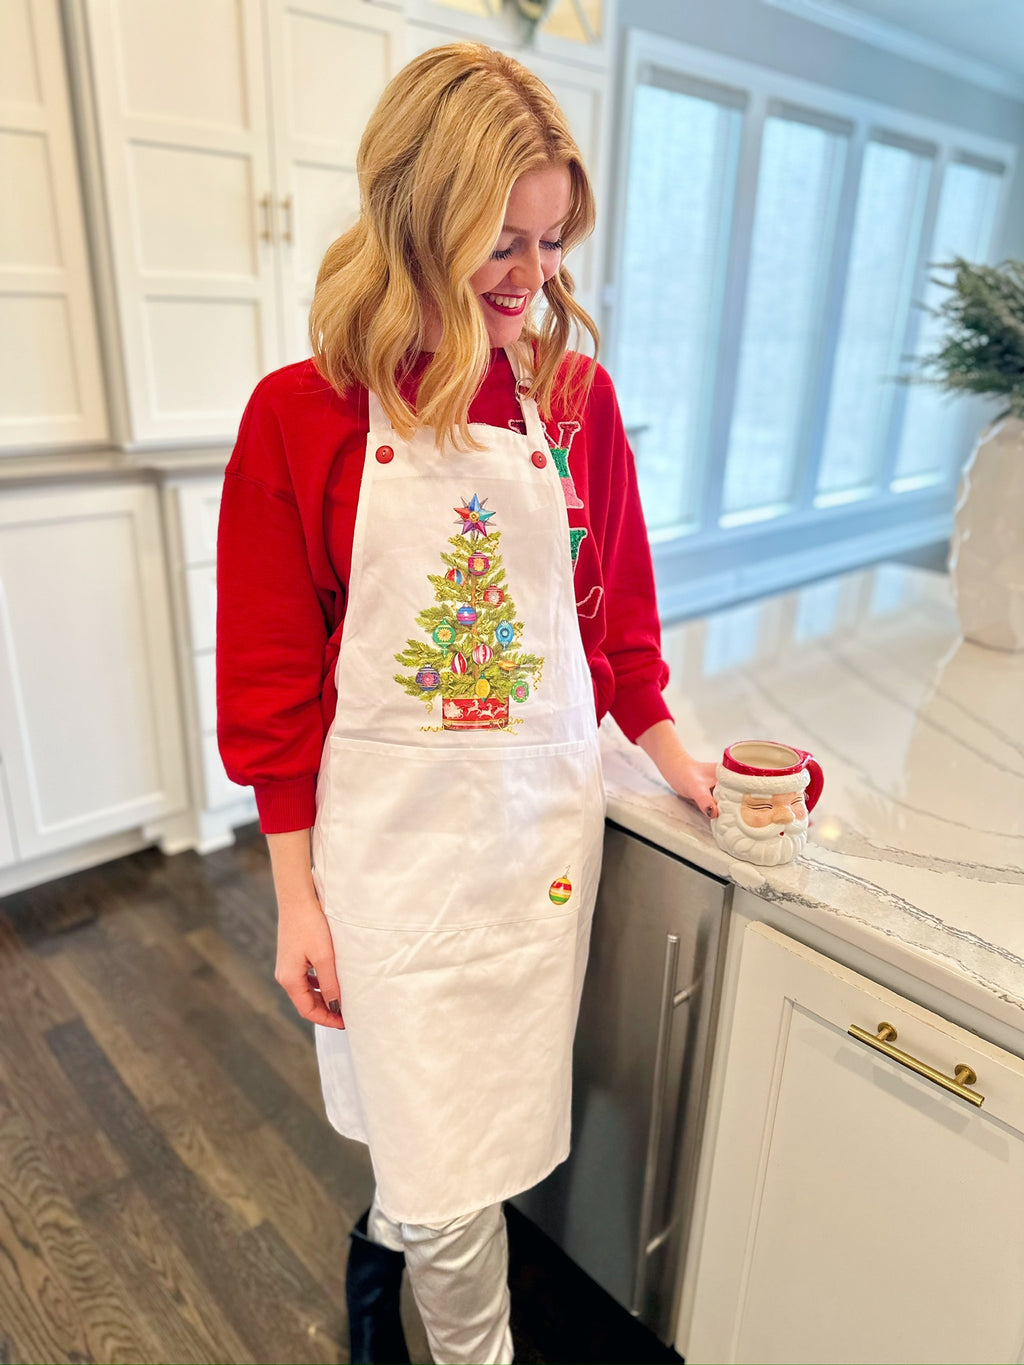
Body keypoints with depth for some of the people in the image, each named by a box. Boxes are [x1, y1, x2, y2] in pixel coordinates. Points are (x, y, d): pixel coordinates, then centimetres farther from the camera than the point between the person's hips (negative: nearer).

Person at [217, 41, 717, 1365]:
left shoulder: (575, 394, 0)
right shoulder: (302, 414, -9)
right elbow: (273, 678, -6)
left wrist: (674, 758, 9)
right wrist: (296, 895, -3)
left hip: (544, 812, 3)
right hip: (389, 832, -3)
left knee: (498, 1119, 18)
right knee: (446, 1170, 8)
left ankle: (386, 1234, 54)